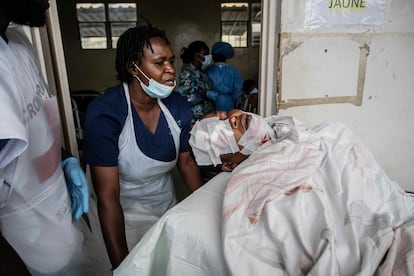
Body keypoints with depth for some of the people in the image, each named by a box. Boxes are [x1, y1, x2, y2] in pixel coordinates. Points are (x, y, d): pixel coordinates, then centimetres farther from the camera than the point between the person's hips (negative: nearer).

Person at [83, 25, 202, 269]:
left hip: (168, 204, 5)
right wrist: (121, 266, -24)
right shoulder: (104, 114, -26)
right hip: (125, 214, -4)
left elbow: (186, 161, 2)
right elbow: (108, 198, -26)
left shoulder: (178, 106, -12)